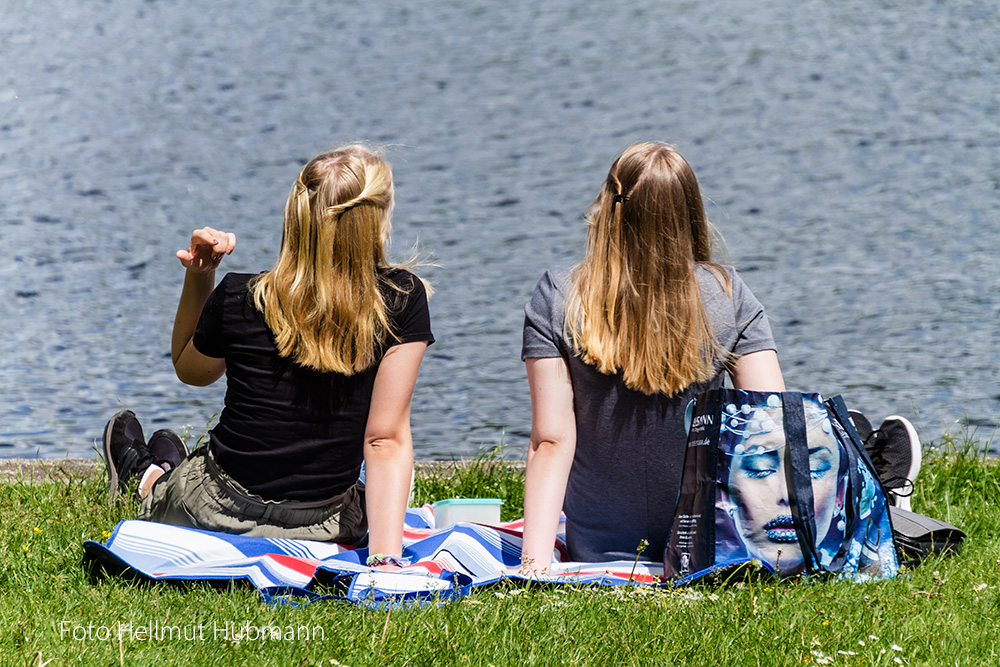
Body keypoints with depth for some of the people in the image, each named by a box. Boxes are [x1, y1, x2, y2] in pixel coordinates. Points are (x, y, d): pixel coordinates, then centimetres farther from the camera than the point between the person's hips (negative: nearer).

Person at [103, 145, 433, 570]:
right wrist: (386, 558, -21)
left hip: (218, 517, -1)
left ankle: (147, 478, 66)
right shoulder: (403, 301, -16)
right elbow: (387, 439, -20)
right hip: (326, 530, 1)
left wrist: (198, 279, 0)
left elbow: (191, 372, 10)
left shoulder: (238, 299, -13)